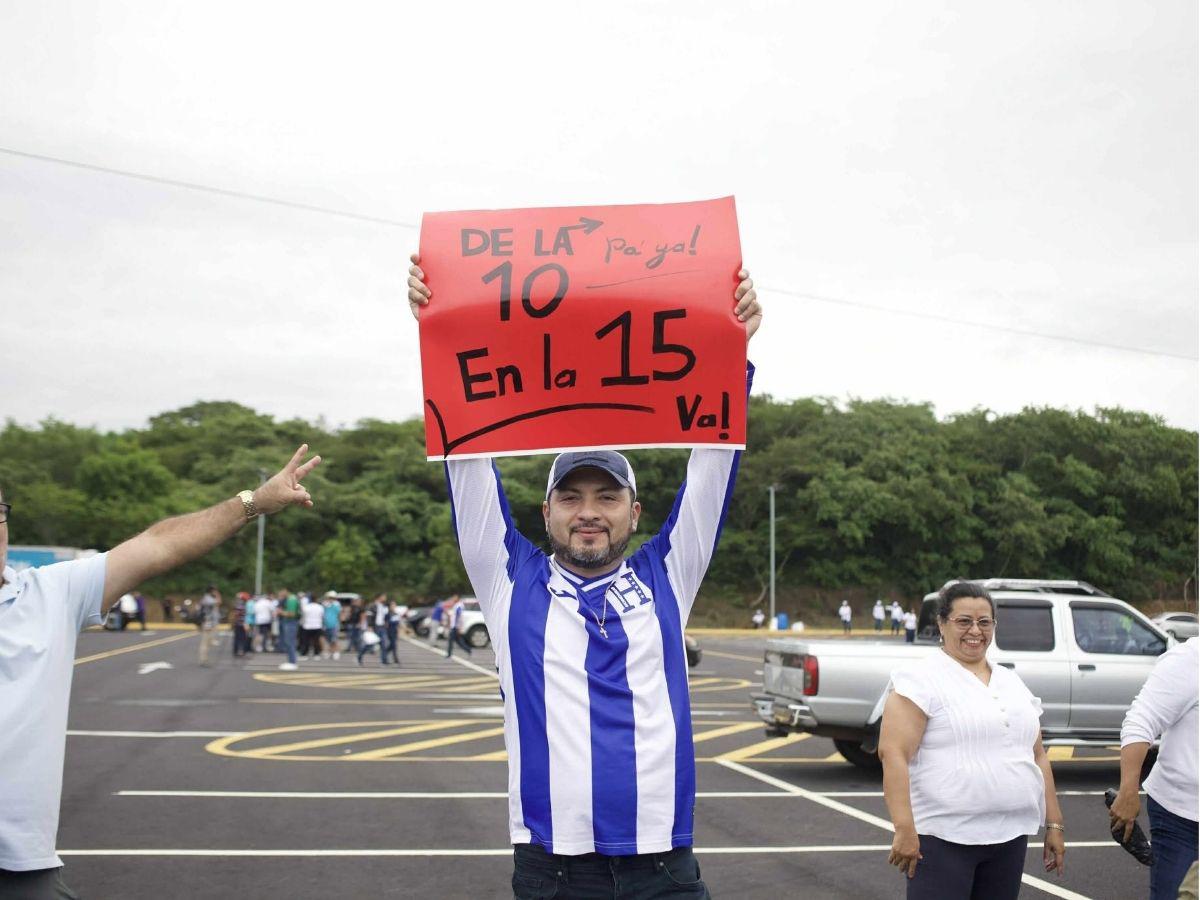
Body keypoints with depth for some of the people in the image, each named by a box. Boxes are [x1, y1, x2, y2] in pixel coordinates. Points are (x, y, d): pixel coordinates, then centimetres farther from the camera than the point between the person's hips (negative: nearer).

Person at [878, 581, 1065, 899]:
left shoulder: (1012, 683, 15)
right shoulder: (921, 679, -7)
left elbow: (1038, 757, 19)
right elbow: (893, 753, -15)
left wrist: (1053, 825, 14)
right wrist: (904, 829, -22)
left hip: (1010, 838, 6)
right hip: (942, 837, -6)